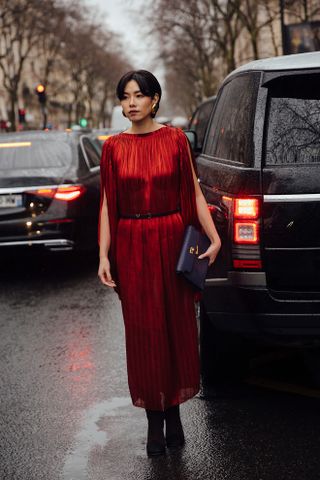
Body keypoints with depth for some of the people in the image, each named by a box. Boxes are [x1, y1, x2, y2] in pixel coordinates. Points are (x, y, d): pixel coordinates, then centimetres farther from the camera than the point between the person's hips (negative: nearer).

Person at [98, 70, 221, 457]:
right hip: (131, 244, 1)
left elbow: (194, 193, 1)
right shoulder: (113, 147, 4)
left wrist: (214, 238, -8)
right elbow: (107, 204, 5)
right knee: (143, 329, 4)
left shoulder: (175, 140, 1)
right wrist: (104, 256, -1)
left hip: (172, 240, 0)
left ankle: (173, 412, 22)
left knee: (176, 325, 6)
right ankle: (154, 419, 14)